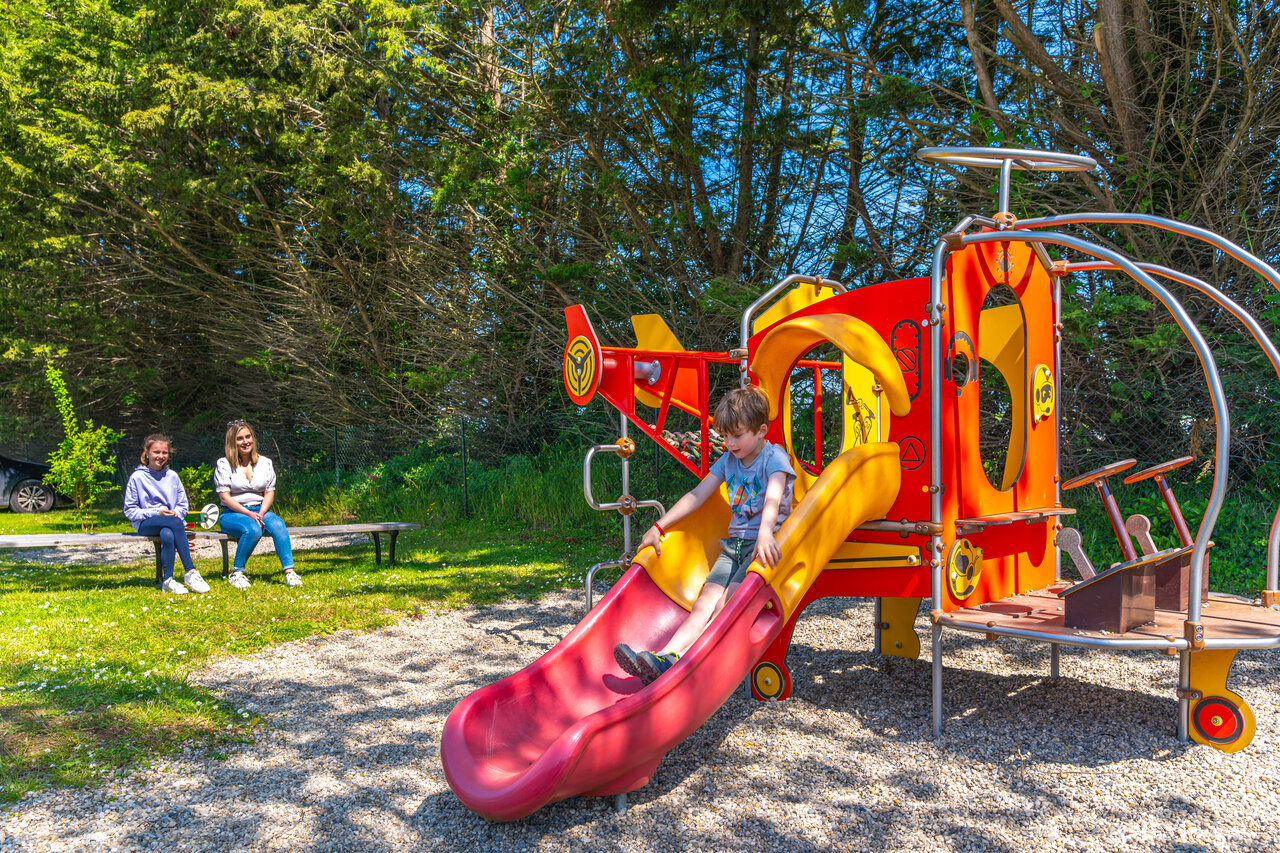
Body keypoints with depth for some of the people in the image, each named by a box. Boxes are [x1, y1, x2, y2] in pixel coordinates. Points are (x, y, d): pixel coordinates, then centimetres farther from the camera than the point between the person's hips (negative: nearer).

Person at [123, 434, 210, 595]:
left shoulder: (172, 476, 14)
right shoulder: (137, 477, 4)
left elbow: (183, 505, 18)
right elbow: (130, 511, 2)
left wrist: (176, 513, -6)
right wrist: (156, 513, -12)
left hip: (172, 520, 3)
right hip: (145, 524, -2)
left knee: (167, 534, -37)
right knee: (176, 523, -36)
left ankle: (168, 580, -33)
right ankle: (190, 572, -39)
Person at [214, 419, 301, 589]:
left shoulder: (265, 463, 12)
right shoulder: (224, 464, 1)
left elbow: (270, 492, 7)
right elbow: (224, 496, -7)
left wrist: (261, 514, -12)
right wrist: (249, 514, -18)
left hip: (259, 511, 3)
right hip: (232, 513, -3)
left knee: (278, 524, -30)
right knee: (253, 529, -36)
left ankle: (289, 572, -36)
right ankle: (236, 573, -20)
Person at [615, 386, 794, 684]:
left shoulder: (774, 458, -6)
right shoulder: (728, 460, 15)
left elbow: (773, 500, -25)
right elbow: (696, 495, 15)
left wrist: (765, 533, -45)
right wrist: (659, 527, 11)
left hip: (765, 545, -6)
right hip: (734, 544, 6)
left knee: (728, 602, -26)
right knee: (706, 602, -15)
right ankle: (665, 655, -35)